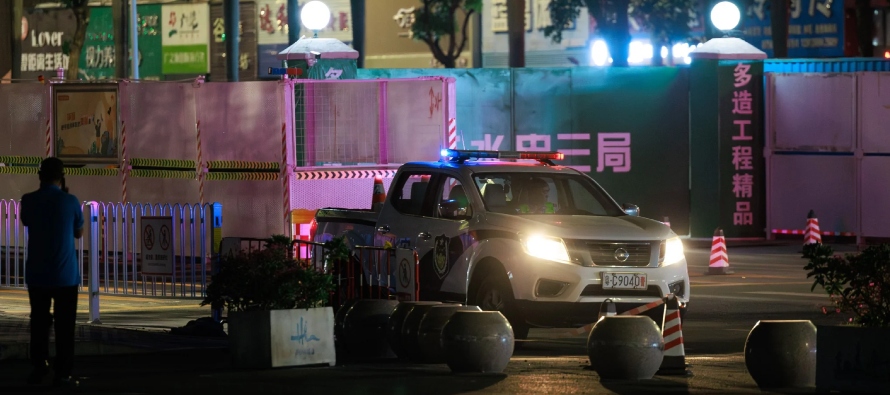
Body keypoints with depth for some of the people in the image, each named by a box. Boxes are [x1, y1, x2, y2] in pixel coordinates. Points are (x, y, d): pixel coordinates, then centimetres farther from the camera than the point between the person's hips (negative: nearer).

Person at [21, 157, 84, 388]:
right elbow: (79, 233, 8)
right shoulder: (70, 201, -8)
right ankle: (62, 373, 0)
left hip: (36, 274, 2)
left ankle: (39, 368, 13)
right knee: (64, 325, 2)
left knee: (39, 323, 13)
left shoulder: (28, 200, -3)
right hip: (65, 274, -2)